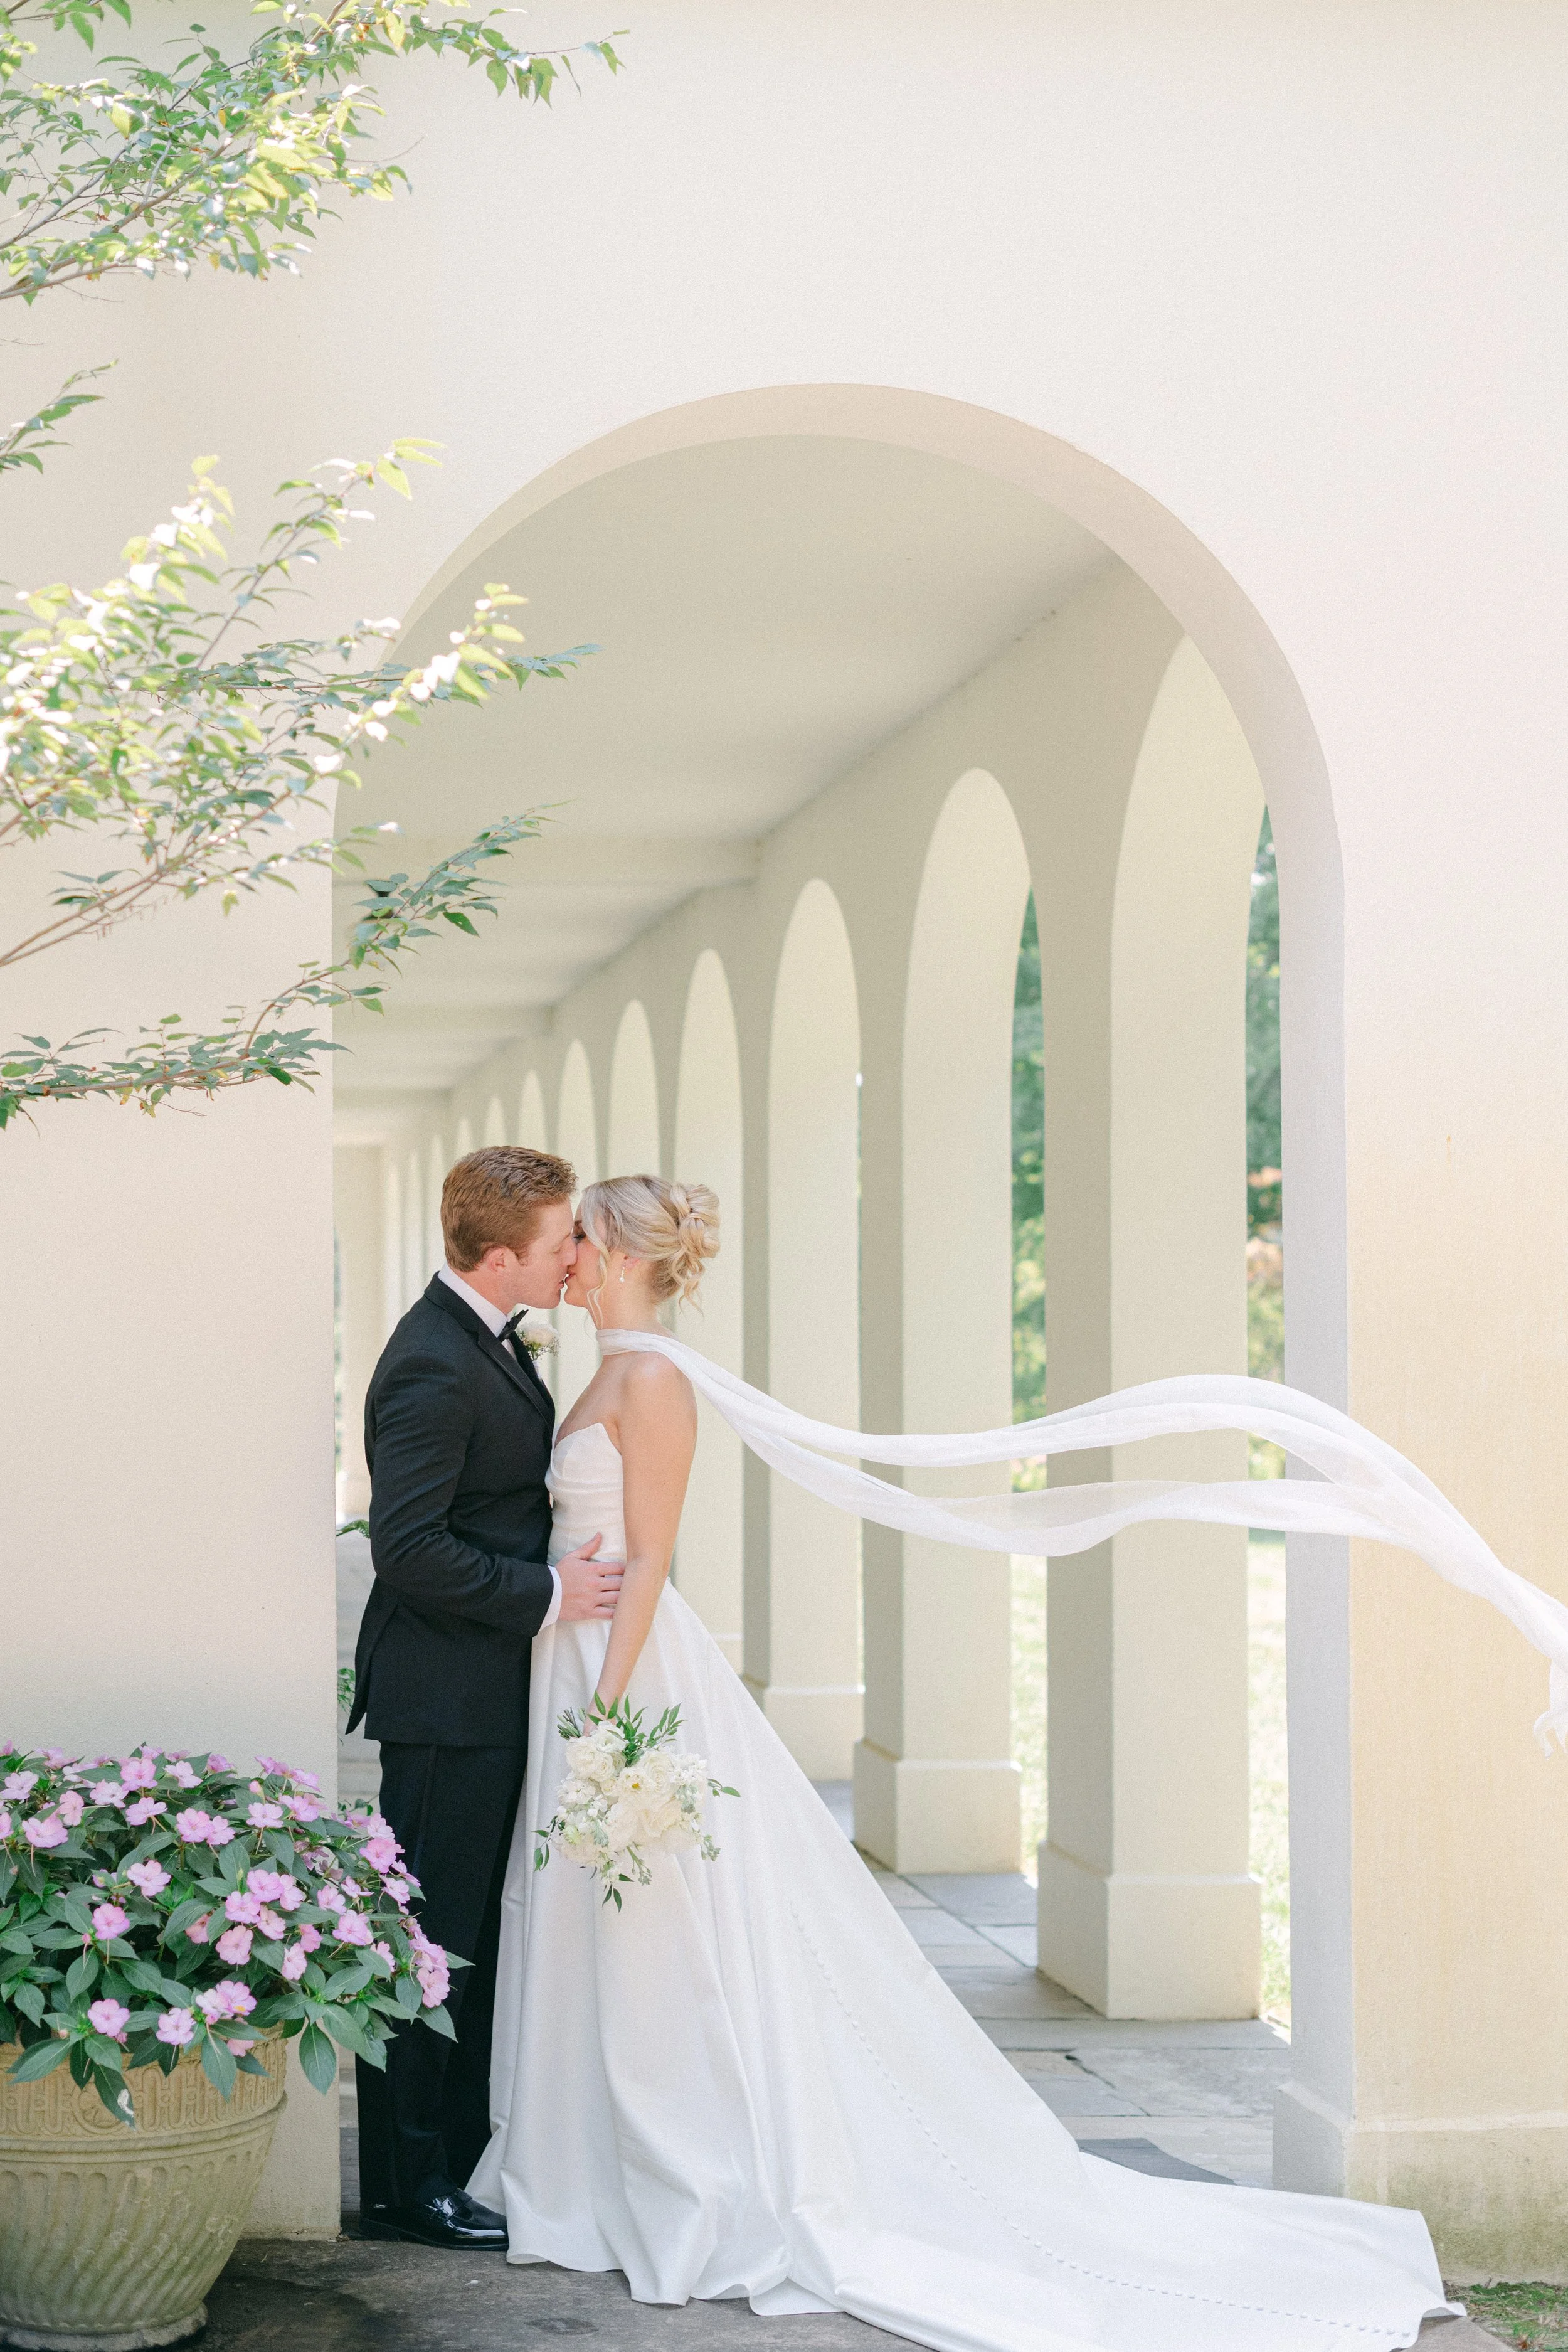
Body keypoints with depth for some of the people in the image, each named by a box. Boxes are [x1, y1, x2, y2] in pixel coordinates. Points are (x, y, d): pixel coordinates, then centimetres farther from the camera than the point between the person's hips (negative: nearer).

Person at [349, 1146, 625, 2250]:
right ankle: (407, 2182, 8)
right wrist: (547, 1594, -19)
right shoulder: (433, 1367, -22)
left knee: (475, 1939, 17)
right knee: (431, 1940, -1)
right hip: (444, 1700, -10)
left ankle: (461, 2151, 27)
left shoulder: (490, 1339, 10)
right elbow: (410, 1548, -25)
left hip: (489, 1694, 10)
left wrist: (564, 1567, 11)